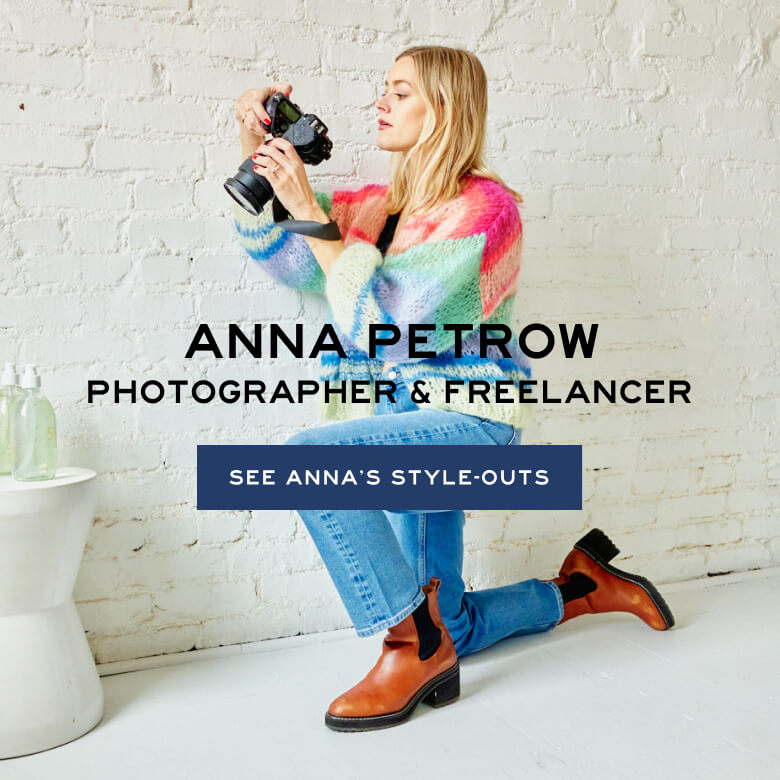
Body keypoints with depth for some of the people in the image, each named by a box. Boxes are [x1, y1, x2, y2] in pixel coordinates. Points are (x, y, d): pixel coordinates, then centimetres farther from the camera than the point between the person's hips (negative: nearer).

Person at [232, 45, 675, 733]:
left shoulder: (485, 207, -15)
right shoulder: (379, 204, 8)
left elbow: (381, 326, -22)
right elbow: (283, 257, 5)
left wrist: (309, 211, -21)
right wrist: (255, 148, -3)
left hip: (469, 421, -8)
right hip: (410, 425, 8)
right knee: (449, 632, 16)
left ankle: (415, 643, -16)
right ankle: (582, 587, 39)